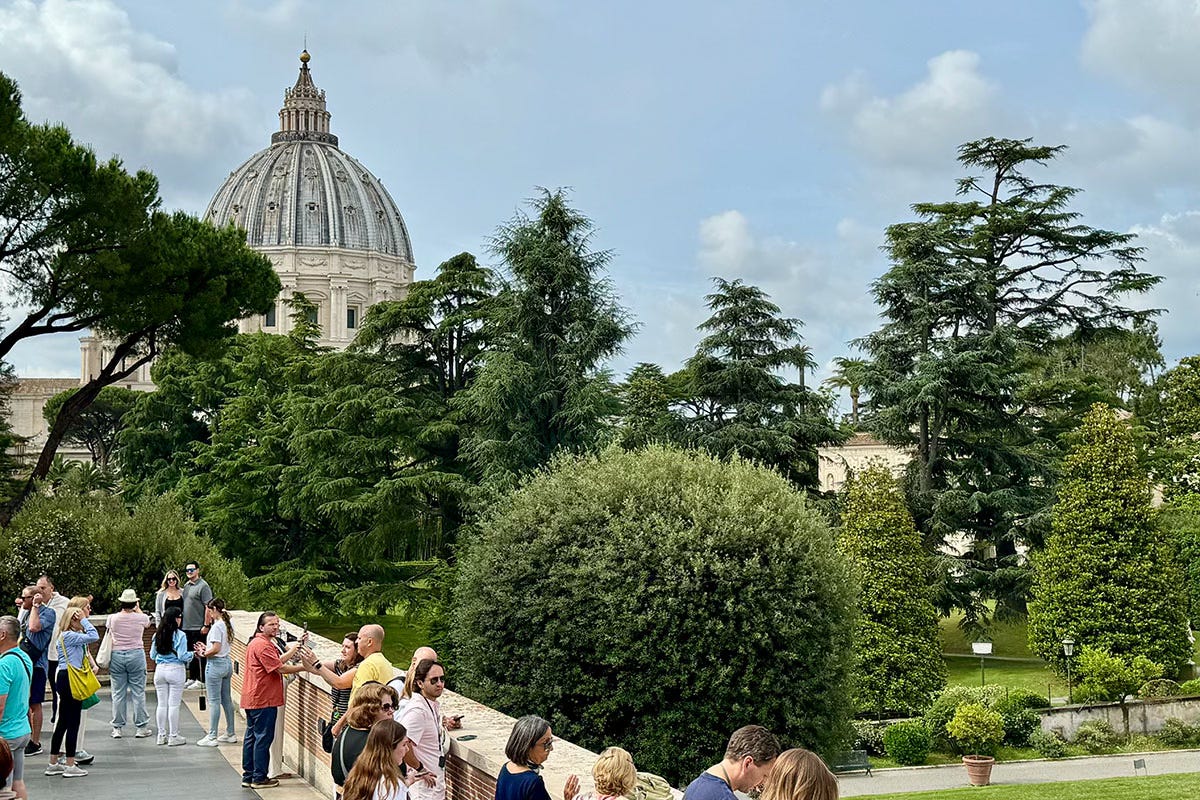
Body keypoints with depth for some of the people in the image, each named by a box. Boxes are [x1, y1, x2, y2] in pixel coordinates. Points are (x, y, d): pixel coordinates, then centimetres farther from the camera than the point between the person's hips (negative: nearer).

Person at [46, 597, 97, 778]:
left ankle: (53, 764, 20)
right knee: (73, 722, -4)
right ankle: (70, 766, 1)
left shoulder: (73, 635, 14)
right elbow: (94, 636, -24)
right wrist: (84, 620, -15)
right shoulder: (69, 635, -15)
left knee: (63, 722, 14)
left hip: (66, 679, 10)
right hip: (69, 679, -10)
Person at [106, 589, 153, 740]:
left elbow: (110, 635, 13)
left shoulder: (112, 618, -2)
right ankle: (140, 727, 5)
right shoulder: (140, 618, -3)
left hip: (116, 655, 1)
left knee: (118, 693, 6)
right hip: (136, 655, -1)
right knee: (138, 692, 3)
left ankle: (117, 728, 9)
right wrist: (137, 609, 37)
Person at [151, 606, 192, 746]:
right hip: (175, 670, -5)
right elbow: (182, 656, -14)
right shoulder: (180, 635, -12)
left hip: (160, 670, 5)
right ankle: (173, 737, 4)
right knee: (174, 704, 0)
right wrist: (191, 654, 6)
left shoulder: (157, 635, 3)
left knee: (161, 704, 11)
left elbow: (152, 655, 9)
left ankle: (162, 735, 17)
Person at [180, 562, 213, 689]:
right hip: (187, 626, 8)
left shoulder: (203, 586, -11)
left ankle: (201, 680, 2)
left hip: (198, 627, -8)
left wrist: (206, 625, -19)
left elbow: (208, 607, -15)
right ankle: (192, 678, 23)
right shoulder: (186, 585, 14)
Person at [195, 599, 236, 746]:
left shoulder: (217, 626, -19)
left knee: (214, 701, -3)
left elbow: (216, 648, -24)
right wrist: (206, 648, 13)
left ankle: (212, 737, 2)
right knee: (227, 699, 15)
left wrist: (203, 653, -8)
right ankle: (230, 733, 22)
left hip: (215, 664, -9)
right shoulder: (228, 624, 7)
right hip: (227, 663, 9)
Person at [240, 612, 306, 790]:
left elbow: (277, 662, 14)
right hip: (263, 700, -11)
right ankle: (259, 778, 3)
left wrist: (294, 647, 9)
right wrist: (304, 667, -12)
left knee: (252, 736, 14)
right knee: (263, 738, -3)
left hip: (253, 700, 11)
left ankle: (248, 776, 21)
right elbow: (281, 668, -20)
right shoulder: (263, 645, -17)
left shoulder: (257, 642, 17)